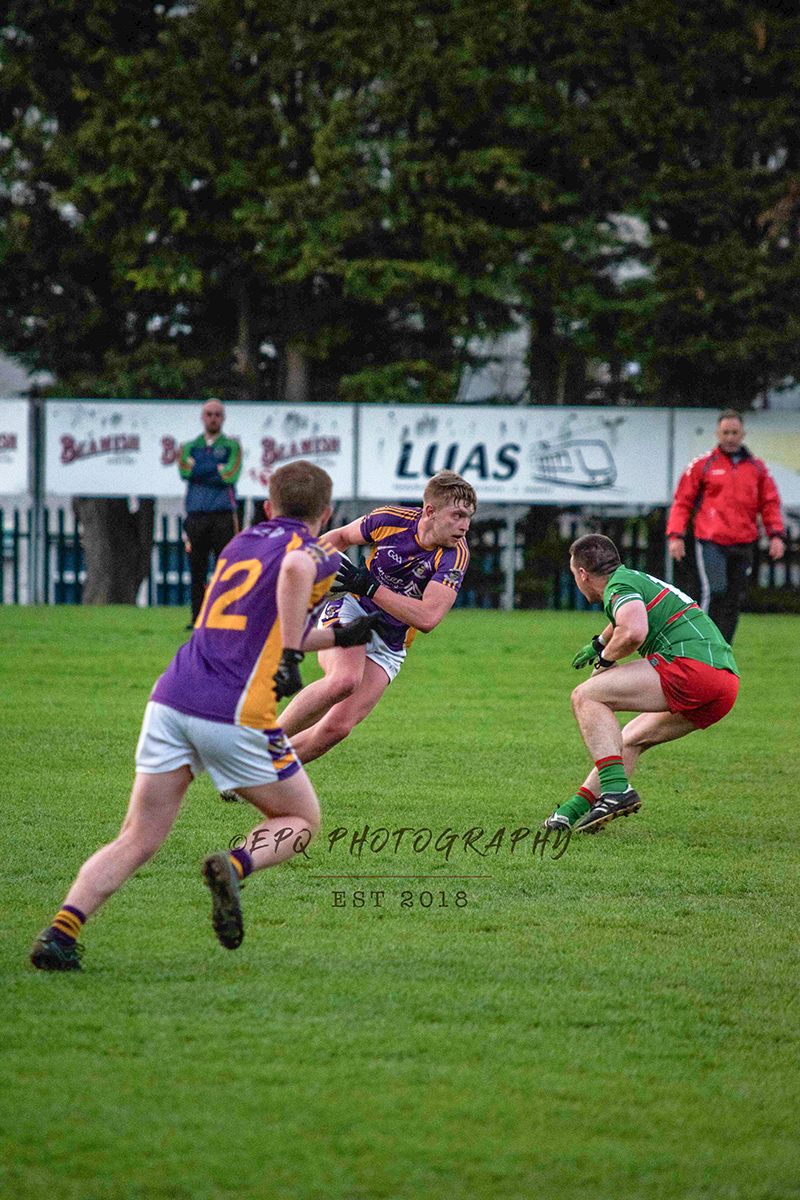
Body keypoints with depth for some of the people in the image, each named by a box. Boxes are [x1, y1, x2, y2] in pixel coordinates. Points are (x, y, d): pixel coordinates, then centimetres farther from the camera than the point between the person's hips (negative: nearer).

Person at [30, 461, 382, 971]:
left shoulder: (241, 543, 26)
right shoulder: (320, 554, 5)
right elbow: (295, 569, -22)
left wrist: (340, 637, 48)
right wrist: (291, 657, -18)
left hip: (172, 697, 5)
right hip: (236, 714, -5)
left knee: (137, 840, 6)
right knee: (301, 822, 15)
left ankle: (62, 930, -14)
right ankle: (234, 866, -15)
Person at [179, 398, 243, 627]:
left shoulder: (232, 446, 10)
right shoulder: (189, 447, 16)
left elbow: (230, 476, -7)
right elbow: (184, 471, -4)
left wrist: (198, 471, -4)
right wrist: (217, 470, -5)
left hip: (223, 514, -2)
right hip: (196, 514, 2)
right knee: (197, 569, 0)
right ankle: (197, 617, 4)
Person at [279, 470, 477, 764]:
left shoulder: (454, 555, -18)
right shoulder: (390, 519, -12)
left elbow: (427, 618, -27)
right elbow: (341, 536, 11)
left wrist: (370, 587, -29)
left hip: (389, 646, 1)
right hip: (351, 609, -1)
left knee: (338, 727, -14)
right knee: (344, 680, -35)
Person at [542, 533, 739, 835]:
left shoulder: (620, 585, -1)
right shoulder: (640, 579, 29)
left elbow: (633, 632, -22)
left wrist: (605, 657, -2)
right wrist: (599, 644, 71)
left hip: (692, 666, -10)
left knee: (585, 697, -8)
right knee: (630, 740, 24)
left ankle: (616, 789, -20)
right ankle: (575, 810, 19)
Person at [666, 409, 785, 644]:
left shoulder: (756, 468, 13)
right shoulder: (702, 465, 5)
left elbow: (770, 503, 16)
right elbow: (682, 502, 6)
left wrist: (776, 535, 4)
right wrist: (675, 536, -4)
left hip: (743, 545, 4)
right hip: (710, 543, -4)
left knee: (733, 600, 2)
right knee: (714, 592, -18)